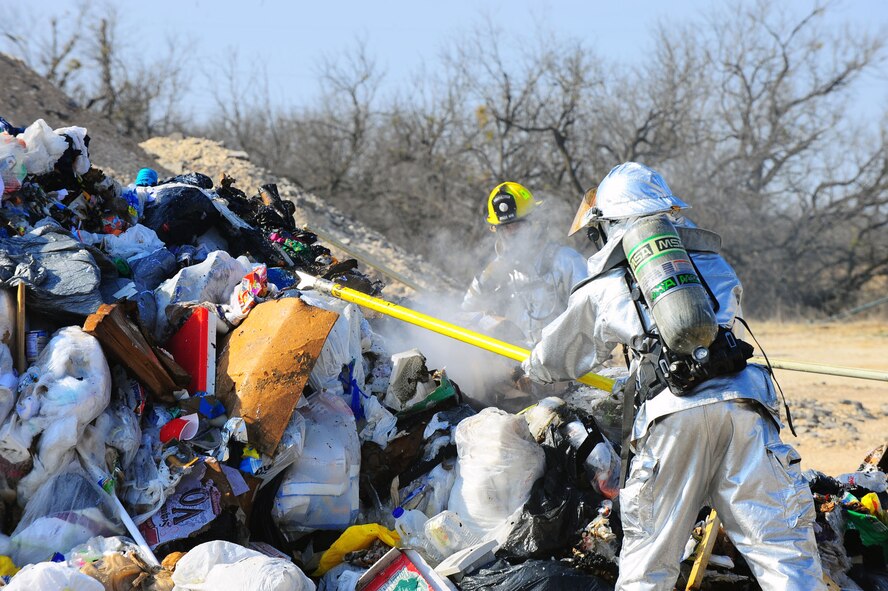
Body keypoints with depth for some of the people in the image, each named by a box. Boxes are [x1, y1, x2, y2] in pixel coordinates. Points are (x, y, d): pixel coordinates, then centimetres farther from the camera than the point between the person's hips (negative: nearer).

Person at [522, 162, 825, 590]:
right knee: (785, 554, -1)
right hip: (742, 408, 2)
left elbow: (555, 359, 33)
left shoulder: (602, 289, 19)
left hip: (671, 415, -2)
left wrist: (525, 372, 58)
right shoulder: (715, 266, 27)